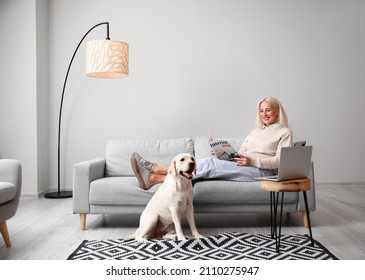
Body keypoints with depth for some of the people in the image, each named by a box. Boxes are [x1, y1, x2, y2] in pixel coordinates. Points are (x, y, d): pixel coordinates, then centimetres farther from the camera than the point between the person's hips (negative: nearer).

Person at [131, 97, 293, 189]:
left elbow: (280, 161, -3)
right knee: (211, 167, -24)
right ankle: (153, 177, -37)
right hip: (244, 167, 6)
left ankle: (153, 169, -29)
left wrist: (252, 161, -15)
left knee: (209, 164, -26)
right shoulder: (256, 131, 30)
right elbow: (241, 151, 22)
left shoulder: (285, 132, 10)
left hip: (263, 171, -6)